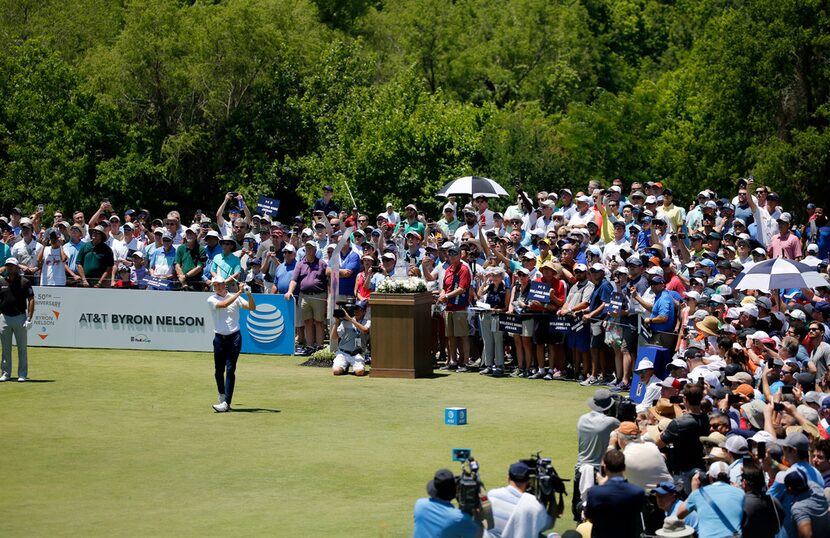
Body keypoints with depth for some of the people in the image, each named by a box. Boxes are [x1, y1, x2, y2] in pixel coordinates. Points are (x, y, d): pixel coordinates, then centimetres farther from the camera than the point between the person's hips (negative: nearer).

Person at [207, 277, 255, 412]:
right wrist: (239, 292, -19)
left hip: (234, 337, -1)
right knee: (219, 371, 6)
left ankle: (226, 403, -15)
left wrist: (248, 294, -18)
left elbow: (252, 307, -2)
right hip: (219, 339, 1)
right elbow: (223, 304, -18)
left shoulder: (235, 297, 5)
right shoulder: (211, 300, 2)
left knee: (230, 370, -9)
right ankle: (222, 396, 28)